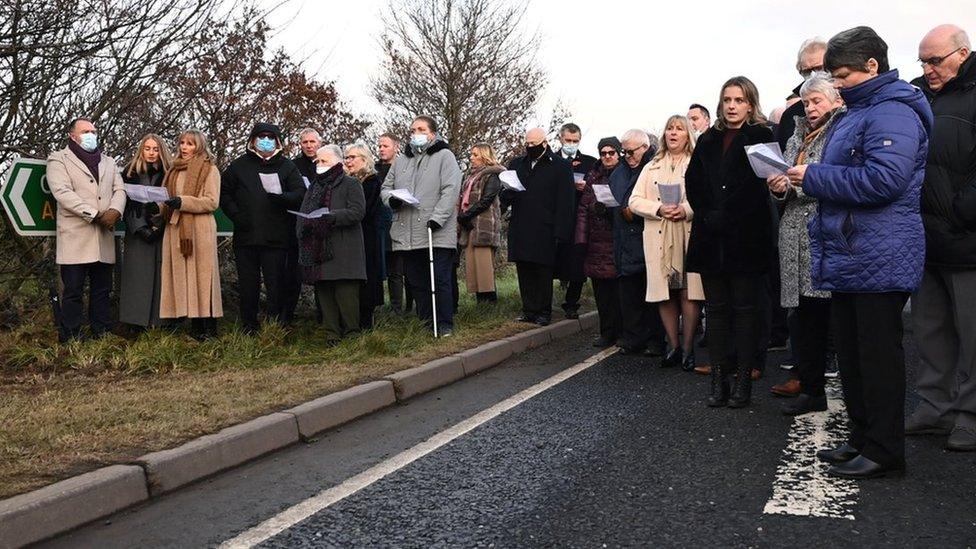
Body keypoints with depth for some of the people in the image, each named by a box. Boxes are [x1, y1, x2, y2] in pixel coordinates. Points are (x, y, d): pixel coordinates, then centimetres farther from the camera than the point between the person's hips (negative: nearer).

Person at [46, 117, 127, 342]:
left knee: (102, 290, 7)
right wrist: (95, 215, -15)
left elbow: (119, 189, 12)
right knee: (73, 292, -3)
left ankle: (103, 336, 13)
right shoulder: (59, 160, 5)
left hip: (104, 237, 5)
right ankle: (70, 341, 1)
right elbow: (62, 192, -9)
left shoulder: (108, 162, 23)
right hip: (75, 237, -5)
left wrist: (114, 210, -10)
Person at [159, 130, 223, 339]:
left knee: (202, 276, -6)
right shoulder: (174, 170, 20)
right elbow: (165, 196, 24)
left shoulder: (210, 170, 1)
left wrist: (182, 202, -16)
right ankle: (195, 325, 6)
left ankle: (209, 327, -3)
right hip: (176, 229, 6)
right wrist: (163, 205, 1)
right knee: (182, 276, 2)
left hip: (200, 229, -6)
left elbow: (212, 202, -8)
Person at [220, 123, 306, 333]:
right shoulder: (239, 165, 13)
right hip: (246, 235, 2)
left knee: (275, 283, -1)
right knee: (248, 284, 6)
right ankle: (249, 328, 14)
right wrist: (236, 215, -1)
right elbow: (224, 192, 15)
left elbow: (300, 194, -2)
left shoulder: (287, 166, 8)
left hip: (277, 237, -2)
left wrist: (283, 198, -23)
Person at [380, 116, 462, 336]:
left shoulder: (444, 156, 3)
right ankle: (426, 323, 19)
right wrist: (391, 199, -1)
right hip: (407, 234, 6)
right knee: (416, 282, 9)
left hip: (437, 233, -6)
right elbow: (386, 187, 24)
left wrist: (437, 218, -18)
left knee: (440, 280, -4)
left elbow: (450, 190, -8)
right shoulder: (401, 160, 20)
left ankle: (445, 324, 5)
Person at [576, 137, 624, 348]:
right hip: (597, 241, 3)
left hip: (619, 239, -3)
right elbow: (584, 208, 8)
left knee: (619, 288, -3)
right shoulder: (593, 176, 13)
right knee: (601, 289, 4)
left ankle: (624, 332, 7)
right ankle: (607, 332, 11)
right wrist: (581, 238, 0)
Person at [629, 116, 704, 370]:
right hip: (658, 237, 3)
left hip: (689, 235, -3)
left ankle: (688, 348, 2)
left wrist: (687, 209, -17)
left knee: (688, 292, -6)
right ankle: (674, 346, 11)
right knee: (664, 293, 1)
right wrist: (659, 209, -7)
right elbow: (635, 201, 10)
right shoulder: (651, 167, 19)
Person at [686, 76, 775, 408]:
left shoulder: (761, 137, 0)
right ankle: (719, 379, 9)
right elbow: (692, 182, 8)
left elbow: (757, 186, -10)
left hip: (746, 238, -4)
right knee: (716, 308, 5)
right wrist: (707, 216, -7)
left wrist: (722, 217, -14)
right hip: (711, 238, 5)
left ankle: (743, 380, 5)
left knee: (745, 308, 1)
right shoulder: (708, 141, 16)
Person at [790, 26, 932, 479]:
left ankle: (884, 451, 7)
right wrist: (812, 178, 10)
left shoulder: (893, 113, -14)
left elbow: (883, 180, -27)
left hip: (878, 259, -10)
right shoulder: (856, 114, 18)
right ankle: (862, 438, 25)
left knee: (878, 354, -2)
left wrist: (814, 178, -18)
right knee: (850, 352, 14)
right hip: (850, 255, 10)